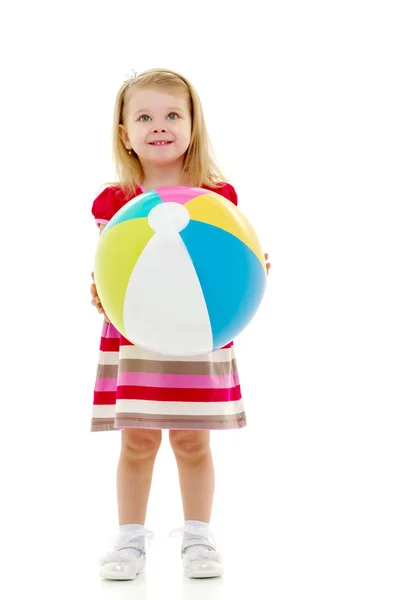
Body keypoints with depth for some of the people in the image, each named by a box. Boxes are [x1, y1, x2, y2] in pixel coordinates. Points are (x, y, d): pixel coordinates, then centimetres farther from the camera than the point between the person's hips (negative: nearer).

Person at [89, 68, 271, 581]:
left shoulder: (216, 198, -1)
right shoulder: (114, 203, -1)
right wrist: (99, 295, -17)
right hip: (132, 341, 0)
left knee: (192, 441, 7)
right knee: (136, 442, 5)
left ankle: (198, 538, 23)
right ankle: (130, 540, 21)